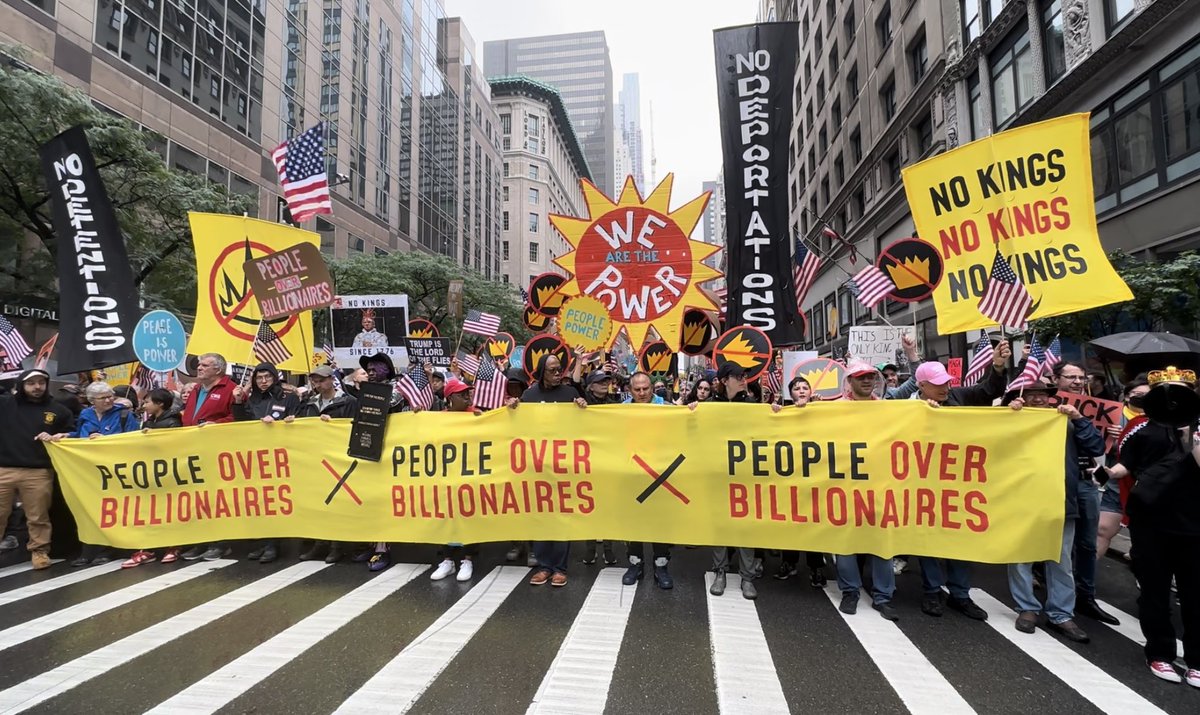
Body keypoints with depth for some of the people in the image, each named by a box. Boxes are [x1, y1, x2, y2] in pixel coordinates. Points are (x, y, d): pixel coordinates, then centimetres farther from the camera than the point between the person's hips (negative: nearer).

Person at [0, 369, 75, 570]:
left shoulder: (58, 410, 9)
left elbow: (71, 435, 16)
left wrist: (55, 437, -2)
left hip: (39, 473, -1)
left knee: (38, 517, 6)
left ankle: (39, 551, 17)